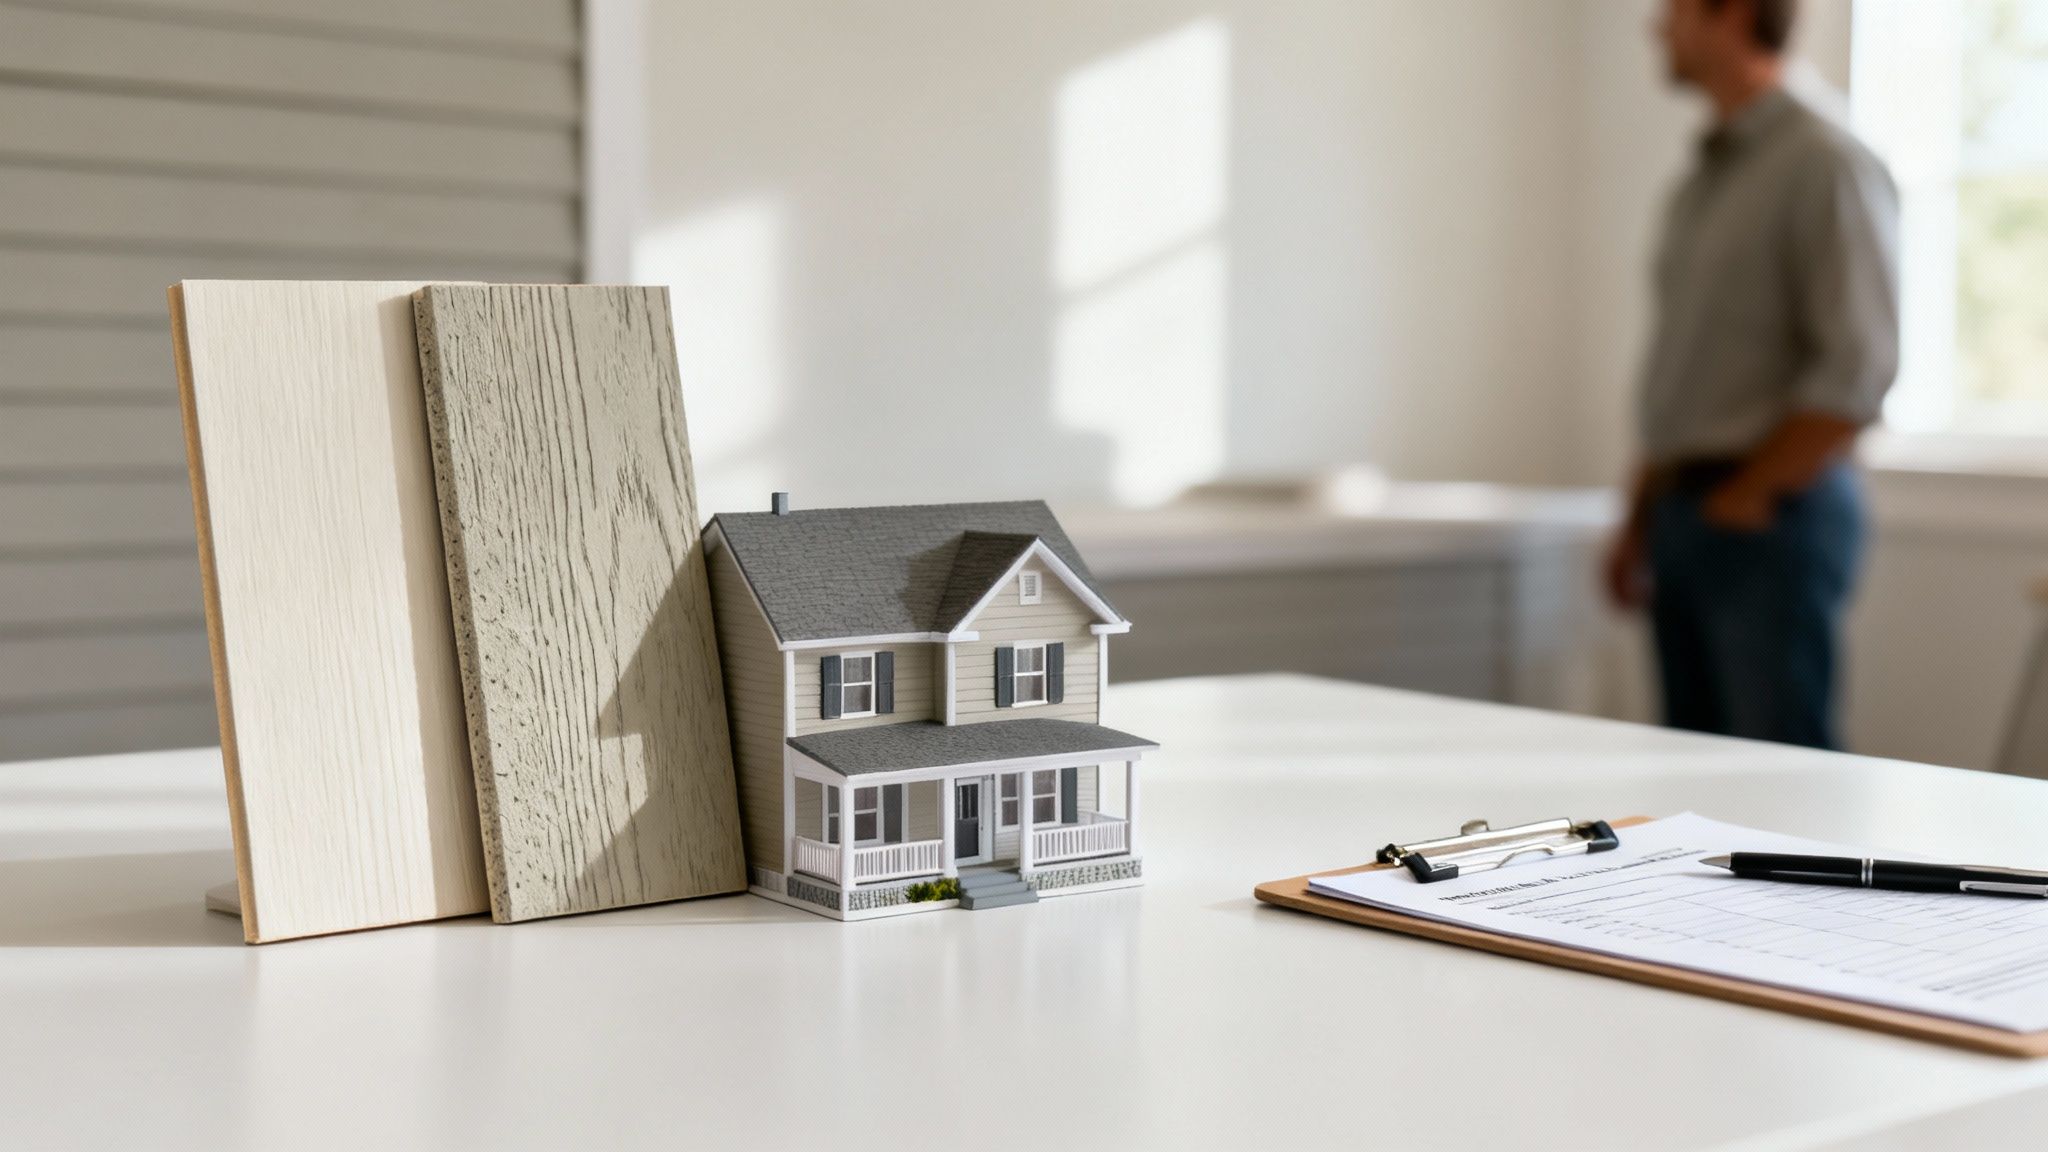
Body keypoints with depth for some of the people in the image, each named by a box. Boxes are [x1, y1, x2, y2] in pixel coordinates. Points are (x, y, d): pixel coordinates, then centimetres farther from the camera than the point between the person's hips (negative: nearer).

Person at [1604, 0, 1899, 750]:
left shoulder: (1825, 166, -9)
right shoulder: (1702, 180, 18)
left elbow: (1858, 371, -15)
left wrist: (1748, 497, -11)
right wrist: (1641, 518, 17)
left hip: (1769, 519, -8)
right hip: (1684, 519, 8)